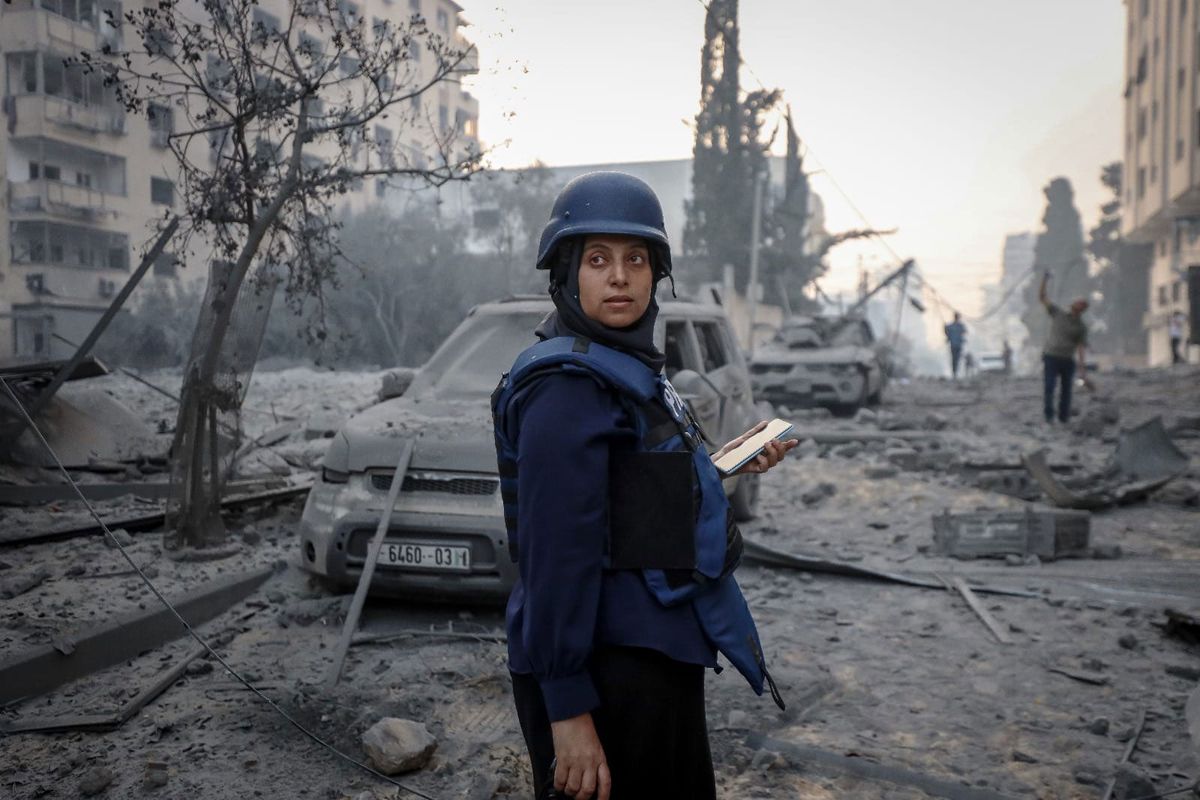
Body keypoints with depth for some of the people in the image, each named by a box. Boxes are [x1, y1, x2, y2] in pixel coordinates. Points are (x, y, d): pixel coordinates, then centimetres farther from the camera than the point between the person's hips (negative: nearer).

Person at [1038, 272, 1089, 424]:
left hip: (1068, 361, 1)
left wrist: (1083, 368, -12)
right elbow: (1041, 298, 1)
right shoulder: (1058, 314, 4)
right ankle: (1049, 415, -10)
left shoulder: (1082, 327, 2)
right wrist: (1044, 280, -11)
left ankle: (1064, 416, 18)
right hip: (1051, 357, -1)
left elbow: (1082, 348, -3)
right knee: (1049, 388, -12)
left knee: (1066, 390, 7)